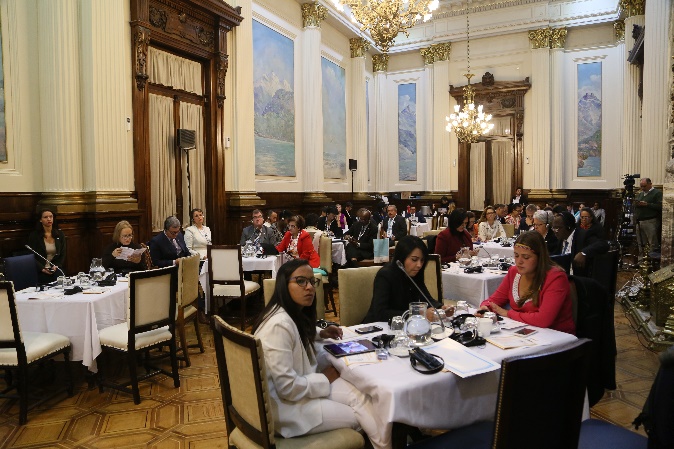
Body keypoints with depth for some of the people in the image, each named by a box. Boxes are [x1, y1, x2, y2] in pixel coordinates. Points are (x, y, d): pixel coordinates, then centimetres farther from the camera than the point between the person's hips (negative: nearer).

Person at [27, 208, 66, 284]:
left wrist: (56, 266, -7)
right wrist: (42, 268, -14)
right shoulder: (34, 235, 3)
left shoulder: (60, 234, 11)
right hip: (41, 271, -2)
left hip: (56, 269, 2)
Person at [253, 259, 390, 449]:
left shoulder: (296, 313, 4)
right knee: (357, 417, -3)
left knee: (360, 397, -7)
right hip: (286, 404, -8)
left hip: (301, 386, 8)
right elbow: (287, 388, -28)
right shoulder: (279, 324, -27)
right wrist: (325, 379, -13)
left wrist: (319, 334, 10)